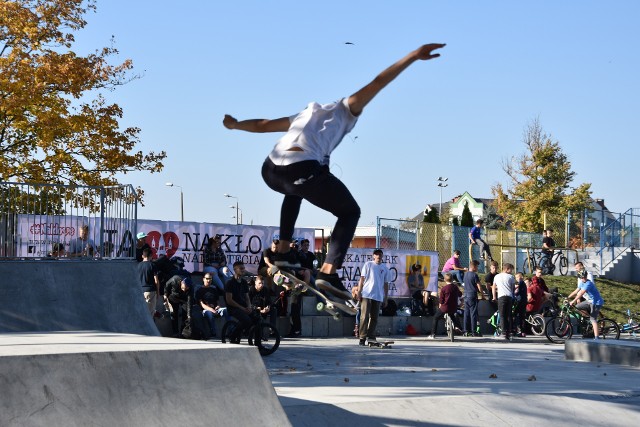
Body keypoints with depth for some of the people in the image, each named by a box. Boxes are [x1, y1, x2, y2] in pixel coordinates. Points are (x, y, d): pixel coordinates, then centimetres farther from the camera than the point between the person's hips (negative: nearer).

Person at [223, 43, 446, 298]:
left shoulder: (307, 114, 37)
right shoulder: (345, 111, 22)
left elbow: (263, 125, 43)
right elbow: (378, 83, 11)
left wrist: (235, 125, 59)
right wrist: (413, 57, 8)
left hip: (270, 170, 7)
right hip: (304, 169, -7)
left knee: (295, 191, 43)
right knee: (350, 213, 14)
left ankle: (283, 252, 36)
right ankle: (328, 273, -7)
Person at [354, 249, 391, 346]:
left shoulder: (385, 268, 11)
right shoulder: (368, 265, 4)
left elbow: (386, 284, 14)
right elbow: (362, 279, 4)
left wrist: (386, 298, 11)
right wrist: (359, 292, -3)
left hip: (378, 297, 3)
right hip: (366, 295, -3)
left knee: (374, 318, 4)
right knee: (364, 317, -7)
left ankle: (371, 337, 10)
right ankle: (362, 337, -5)